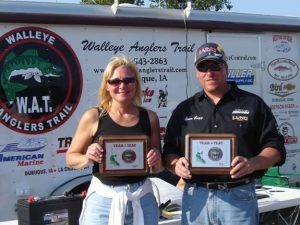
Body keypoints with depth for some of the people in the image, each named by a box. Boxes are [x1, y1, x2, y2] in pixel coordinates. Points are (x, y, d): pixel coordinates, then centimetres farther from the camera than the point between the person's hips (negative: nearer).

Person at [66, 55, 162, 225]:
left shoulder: (150, 117, 3)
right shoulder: (93, 117, -4)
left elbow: (158, 168, 12)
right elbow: (71, 157, 4)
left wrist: (156, 161, -9)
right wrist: (88, 158, -15)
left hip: (142, 199, 2)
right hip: (103, 199, -2)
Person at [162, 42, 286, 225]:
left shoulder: (252, 104, 5)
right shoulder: (184, 110, 13)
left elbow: (275, 147, 2)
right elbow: (169, 152, 15)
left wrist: (252, 164, -17)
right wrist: (176, 163, -9)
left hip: (239, 197, -2)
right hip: (195, 197, 3)